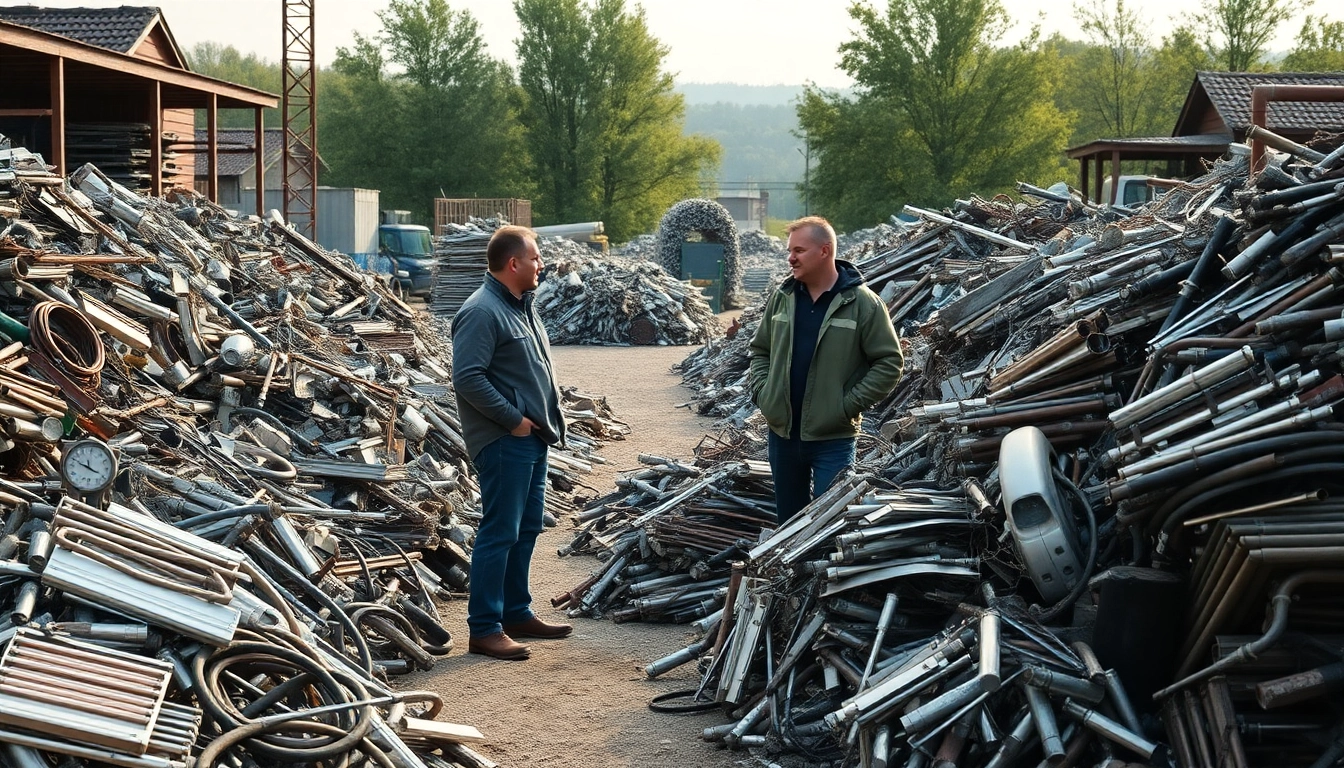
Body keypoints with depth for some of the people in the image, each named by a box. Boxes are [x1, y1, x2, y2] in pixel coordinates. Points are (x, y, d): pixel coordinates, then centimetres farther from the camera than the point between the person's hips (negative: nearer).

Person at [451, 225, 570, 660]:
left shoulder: (521, 306, 16)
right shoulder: (482, 312, -16)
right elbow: (467, 378, -23)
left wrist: (547, 420, 15)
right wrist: (514, 419, -19)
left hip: (532, 438, 10)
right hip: (504, 441, -10)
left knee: (526, 529, 16)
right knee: (500, 532, -8)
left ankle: (517, 614, 27)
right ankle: (485, 629, -4)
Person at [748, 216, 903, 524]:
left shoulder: (862, 302, -9)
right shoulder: (782, 298, 6)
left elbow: (889, 363, -8)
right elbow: (760, 351, 17)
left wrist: (849, 405, -13)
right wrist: (761, 392, 1)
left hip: (833, 438, -5)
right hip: (782, 432, 5)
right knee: (788, 519, 17)